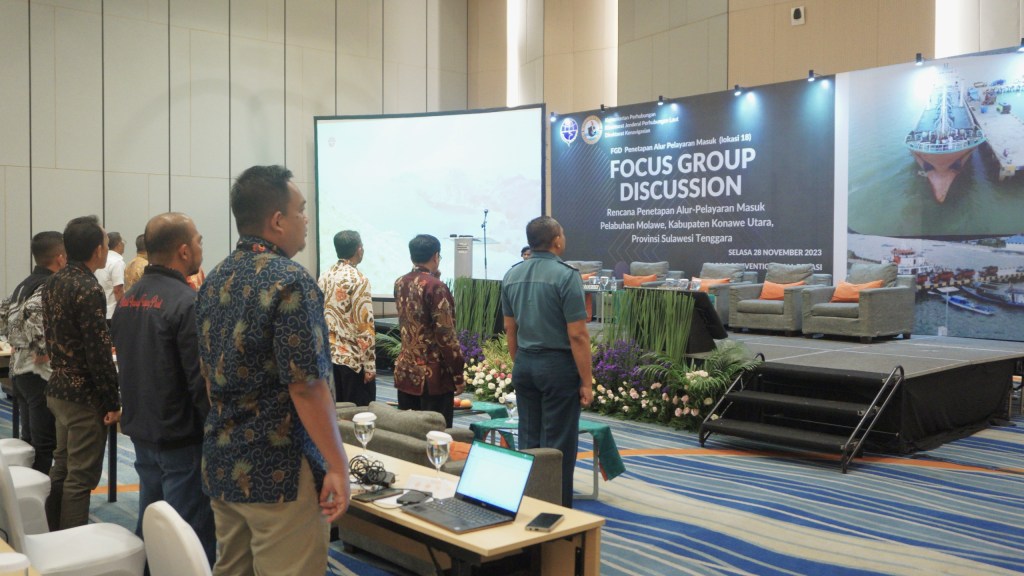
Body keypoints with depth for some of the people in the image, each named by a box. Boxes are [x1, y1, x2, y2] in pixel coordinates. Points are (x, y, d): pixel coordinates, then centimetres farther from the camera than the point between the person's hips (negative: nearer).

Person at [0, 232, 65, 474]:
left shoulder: (24, 285, 12)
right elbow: (32, 320, -30)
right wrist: (42, 349, -18)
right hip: (41, 374, -9)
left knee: (29, 440, 18)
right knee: (45, 445, -2)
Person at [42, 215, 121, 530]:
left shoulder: (52, 283, 8)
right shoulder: (89, 289, -20)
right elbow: (99, 352, -21)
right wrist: (113, 402, -15)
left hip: (58, 389, 9)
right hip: (84, 396, -9)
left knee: (61, 468, 18)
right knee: (80, 477, -1)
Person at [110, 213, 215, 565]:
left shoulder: (127, 299, 8)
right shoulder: (187, 302, -19)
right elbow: (203, 380, -22)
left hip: (141, 431, 9)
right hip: (182, 437, -9)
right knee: (192, 536, -1)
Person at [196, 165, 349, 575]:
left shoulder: (214, 280, 8)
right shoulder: (290, 282, -18)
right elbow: (306, 387, -21)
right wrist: (338, 466, -15)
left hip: (222, 464, 8)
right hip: (278, 471, -8)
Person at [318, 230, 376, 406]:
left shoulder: (324, 277, 7)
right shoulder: (358, 280, -15)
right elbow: (364, 327, -18)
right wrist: (370, 365, -13)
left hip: (328, 356, 7)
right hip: (352, 359, -7)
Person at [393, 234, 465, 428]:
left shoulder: (399, 283, 5)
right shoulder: (435, 287, -16)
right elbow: (446, 336, -17)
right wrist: (458, 375, -9)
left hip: (404, 371, 7)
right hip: (433, 375, -7)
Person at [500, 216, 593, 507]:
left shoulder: (512, 275, 5)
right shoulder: (566, 276, -15)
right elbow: (577, 335, -16)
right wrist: (586, 382, -10)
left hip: (524, 364, 6)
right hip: (558, 365, -6)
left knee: (528, 440, 14)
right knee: (558, 444, 2)